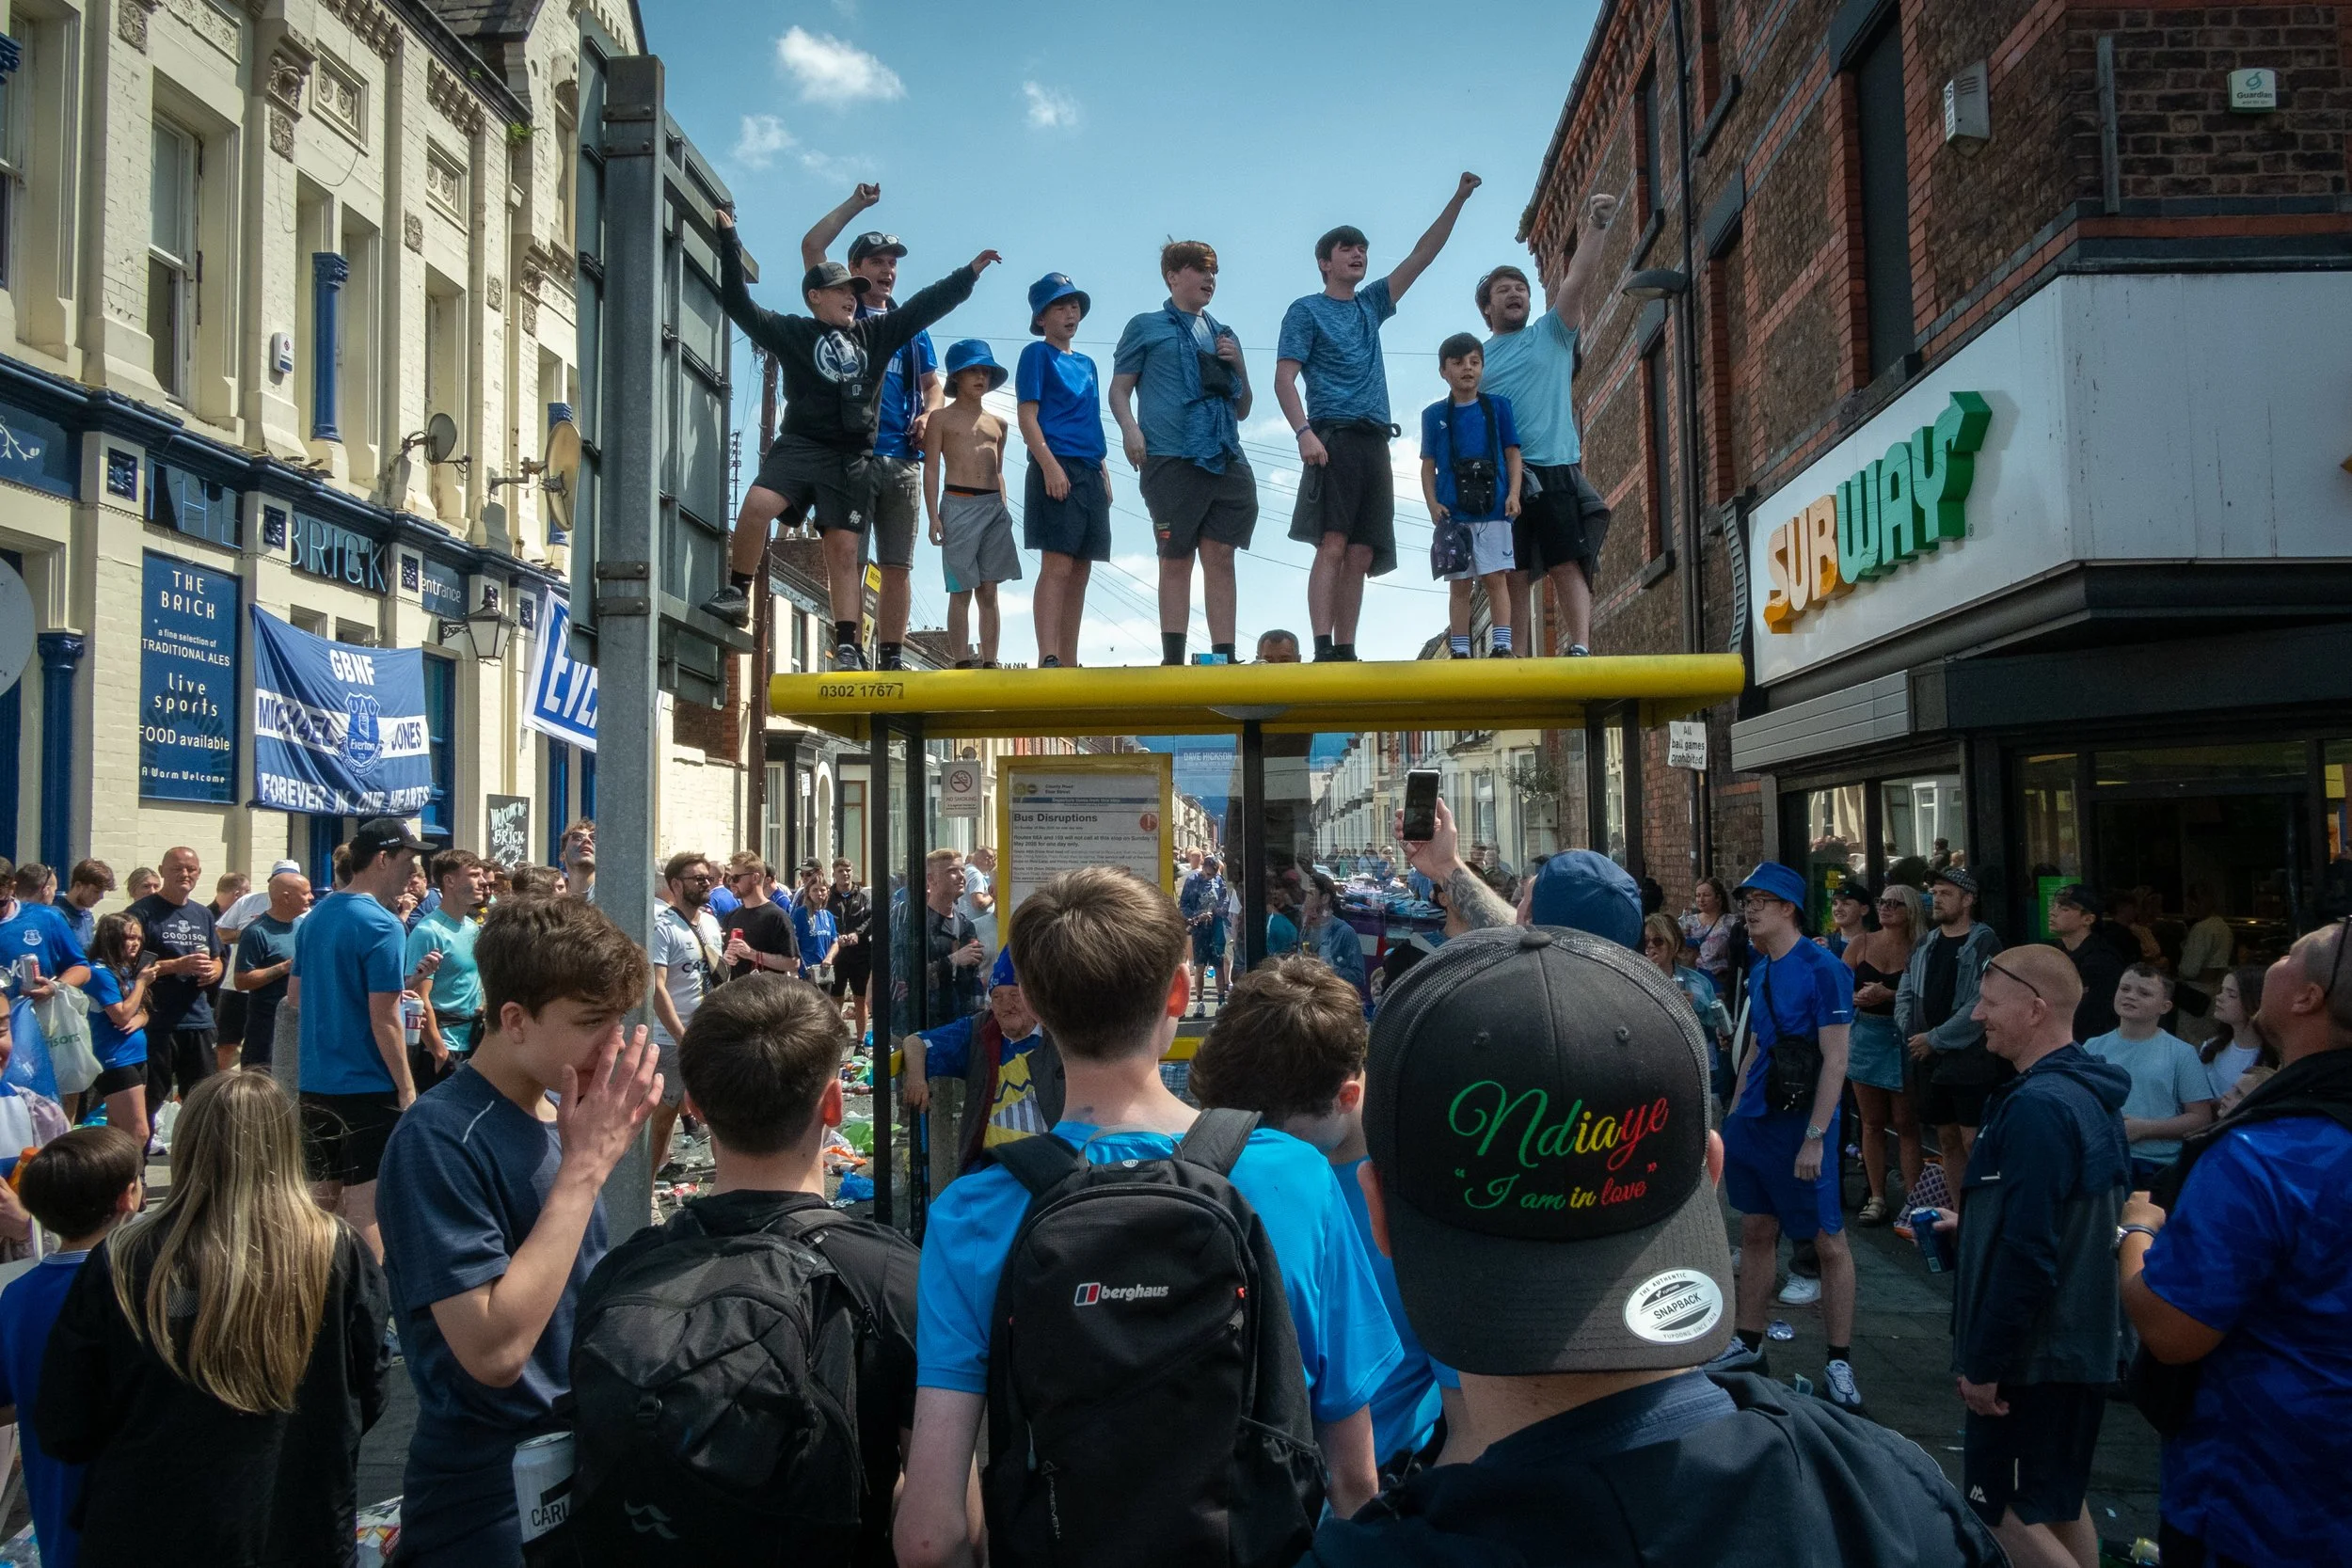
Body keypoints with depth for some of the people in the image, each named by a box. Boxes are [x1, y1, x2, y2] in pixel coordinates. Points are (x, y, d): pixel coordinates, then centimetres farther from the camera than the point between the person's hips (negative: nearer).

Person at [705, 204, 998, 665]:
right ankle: (737, 593, -9)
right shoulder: (792, 332, 10)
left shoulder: (875, 333, 19)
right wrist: (729, 242, 1)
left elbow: (925, 306, 20)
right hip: (799, 445, -2)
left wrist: (968, 275, 20)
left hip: (852, 459, 2)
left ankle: (847, 647, -7)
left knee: (844, 548, -4)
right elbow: (738, 304, 4)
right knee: (757, 505, -26)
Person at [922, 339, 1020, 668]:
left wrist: (1003, 510, 14)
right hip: (958, 504, -4)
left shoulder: (997, 424, 19)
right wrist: (934, 516, -7)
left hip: (994, 507, 4)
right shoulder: (941, 418, 7)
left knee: (989, 591, 2)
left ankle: (989, 663, 3)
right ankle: (963, 664, -8)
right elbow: (931, 469, 1)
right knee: (961, 591, -7)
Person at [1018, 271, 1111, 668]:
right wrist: (1049, 464, -18)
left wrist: (1103, 474, 16)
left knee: (1081, 571, 5)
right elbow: (1027, 416, -5)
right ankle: (1048, 659, -21)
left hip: (1089, 472, 7)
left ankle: (1069, 662, 7)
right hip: (1057, 469, -7)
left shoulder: (1085, 364, 23)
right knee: (1057, 564, -16)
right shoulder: (1037, 354, 3)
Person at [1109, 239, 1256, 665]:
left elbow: (1243, 409, 25)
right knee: (1176, 561, -3)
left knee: (1221, 559, -1)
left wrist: (1238, 366, 8)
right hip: (1172, 459, -4)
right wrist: (1130, 427, -12)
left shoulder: (1224, 335, 24)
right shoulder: (1146, 327, 12)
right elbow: (1120, 390, 7)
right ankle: (1172, 662, -2)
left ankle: (1223, 658, -1)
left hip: (1225, 461, 4)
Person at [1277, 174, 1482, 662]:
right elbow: (1284, 379, -4)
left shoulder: (1371, 304, 23)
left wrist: (1458, 199, 15)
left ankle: (1346, 652, -1)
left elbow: (1422, 255, 23)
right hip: (1334, 437, -6)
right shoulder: (1306, 311, 7)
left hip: (1374, 442, 6)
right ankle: (1322, 650, -22)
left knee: (1361, 554, -1)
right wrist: (1304, 432, -19)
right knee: (1332, 545, -17)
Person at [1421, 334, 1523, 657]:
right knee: (1459, 584, 3)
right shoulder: (1434, 414, 10)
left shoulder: (1498, 407, 9)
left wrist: (1513, 494, -5)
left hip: (1494, 509, -1)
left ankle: (1502, 648, -6)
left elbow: (1512, 454, 8)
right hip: (1453, 512, 1)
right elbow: (1428, 464, 9)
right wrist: (1433, 505, -4)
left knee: (1495, 578, -5)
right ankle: (1460, 652, 6)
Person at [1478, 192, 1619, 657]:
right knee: (1515, 575, 2)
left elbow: (1577, 282, 0)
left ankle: (1580, 649, -14)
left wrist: (1596, 226, -13)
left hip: (1555, 468, -1)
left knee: (1567, 565, -8)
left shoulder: (1551, 334, 14)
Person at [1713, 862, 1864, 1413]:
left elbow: (1836, 1060, -16)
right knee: (1756, 1231, 14)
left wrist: (1815, 1137, -20)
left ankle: (1839, 1363, 10)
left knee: (1829, 1241, 2)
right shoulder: (1760, 971, 10)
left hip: (1800, 1123, -8)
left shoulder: (1822, 970, -14)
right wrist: (1733, 1113, 15)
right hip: (1754, 1120, 8)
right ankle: (1749, 1345, 25)